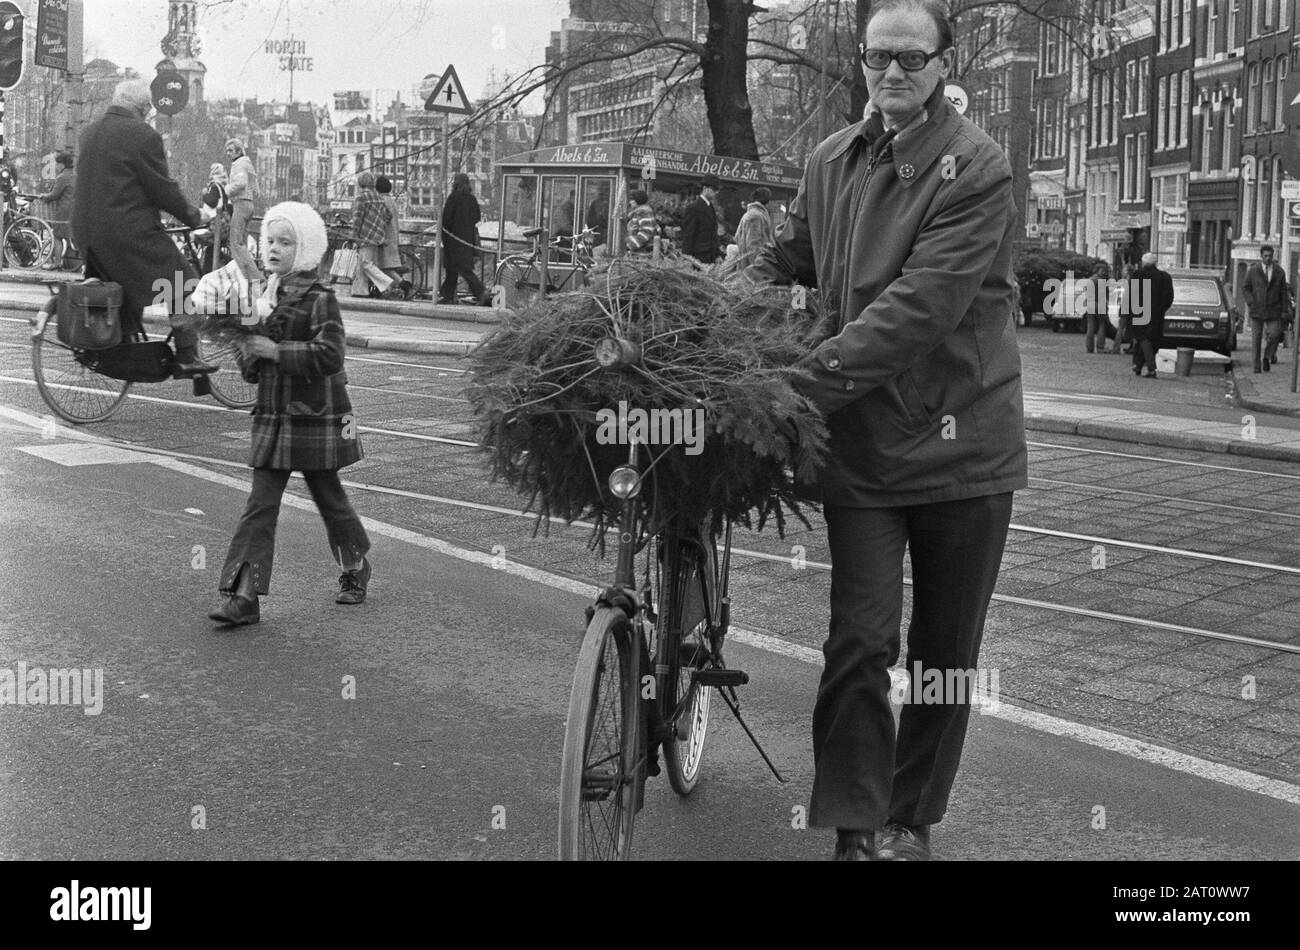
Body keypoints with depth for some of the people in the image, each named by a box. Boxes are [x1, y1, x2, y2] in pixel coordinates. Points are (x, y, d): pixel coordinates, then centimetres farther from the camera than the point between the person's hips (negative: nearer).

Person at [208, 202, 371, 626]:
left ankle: (356, 567, 35)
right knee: (260, 505, -1)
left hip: (316, 419, -5)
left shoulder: (320, 299, -10)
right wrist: (248, 351, -4)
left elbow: (329, 355, -24)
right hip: (272, 418, 5)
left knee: (329, 498, 11)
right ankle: (242, 596, -4)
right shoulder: (263, 296, 10)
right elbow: (251, 368, 19)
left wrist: (275, 351, -24)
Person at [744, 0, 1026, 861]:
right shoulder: (832, 161, 6)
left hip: (961, 440, -2)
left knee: (945, 653, 9)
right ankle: (858, 830, 4)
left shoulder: (978, 168, -12)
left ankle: (913, 820, 26)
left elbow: (919, 306, -22)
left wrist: (807, 381, -27)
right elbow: (785, 261, 18)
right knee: (860, 641, -6)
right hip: (861, 441, 3)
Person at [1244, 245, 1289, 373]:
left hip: (1273, 311, 0)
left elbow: (1283, 292, 8)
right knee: (1256, 338, 0)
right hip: (1257, 310, 0)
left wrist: (1284, 310, 4)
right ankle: (1256, 365, 6)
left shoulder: (1279, 272, 6)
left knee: (1275, 334, -13)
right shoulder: (1253, 271, 3)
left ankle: (1267, 357, 8)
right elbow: (1246, 288, 7)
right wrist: (1251, 302, -8)